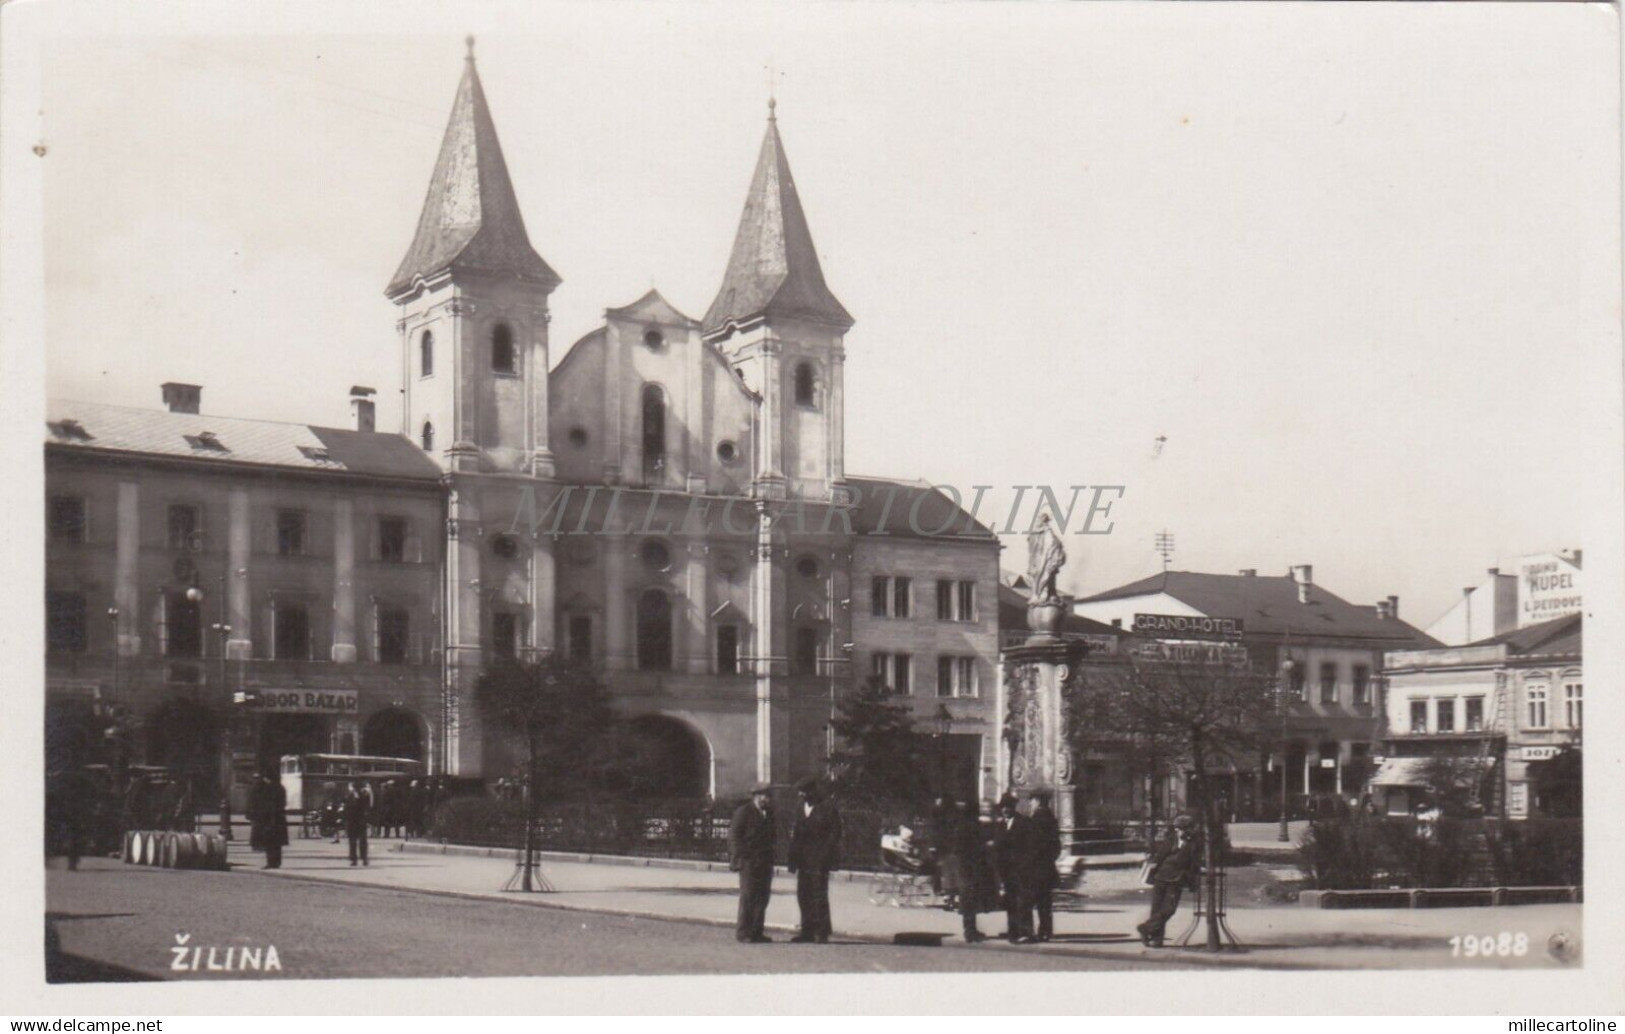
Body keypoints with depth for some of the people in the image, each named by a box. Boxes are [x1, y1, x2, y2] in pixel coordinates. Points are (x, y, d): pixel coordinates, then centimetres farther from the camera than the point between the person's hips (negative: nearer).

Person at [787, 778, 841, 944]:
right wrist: (794, 858, 9)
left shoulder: (828, 807, -5)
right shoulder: (800, 809, 16)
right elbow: (796, 833, 17)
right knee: (803, 895, 6)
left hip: (819, 859, -7)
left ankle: (822, 933, -1)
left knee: (819, 896, -6)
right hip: (804, 860, 7)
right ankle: (808, 931, 14)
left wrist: (826, 856, -15)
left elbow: (835, 832, -8)